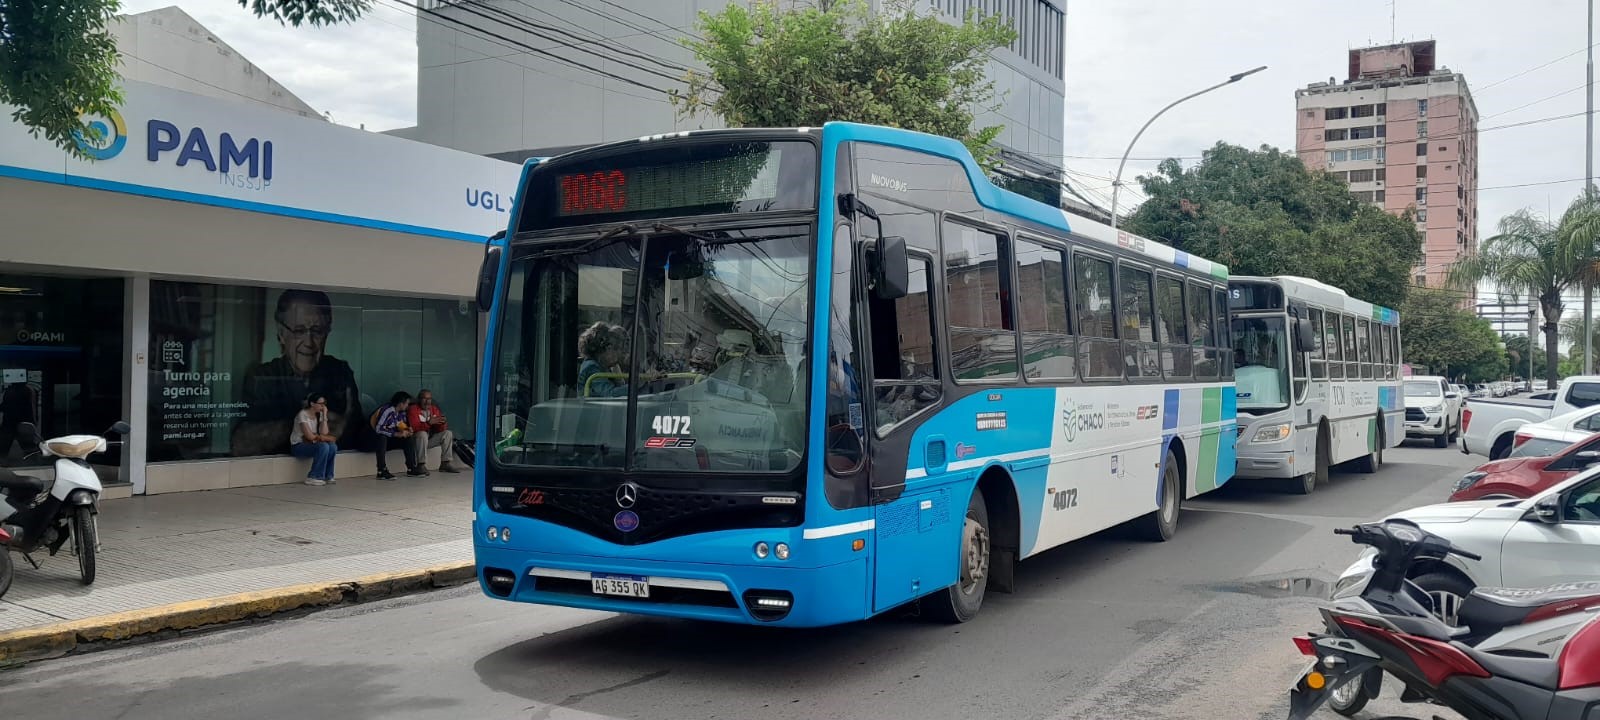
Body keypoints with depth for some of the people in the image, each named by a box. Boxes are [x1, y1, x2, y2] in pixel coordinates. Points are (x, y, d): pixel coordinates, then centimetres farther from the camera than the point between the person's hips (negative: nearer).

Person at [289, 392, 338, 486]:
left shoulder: (319, 415, 5)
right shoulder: (303, 414, -16)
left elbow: (324, 433, -10)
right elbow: (310, 436, -21)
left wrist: (324, 415, -11)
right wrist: (326, 438, -9)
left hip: (310, 444, 7)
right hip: (298, 446, -7)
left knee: (332, 447, -17)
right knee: (323, 446, -29)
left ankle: (327, 476, -5)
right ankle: (313, 477, -21)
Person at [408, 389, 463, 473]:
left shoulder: (434, 409, 6)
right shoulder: (413, 409, -10)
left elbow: (440, 429, 1)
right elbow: (414, 428, -25)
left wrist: (442, 423, -23)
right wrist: (429, 422, -39)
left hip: (430, 439, 6)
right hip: (416, 439, -6)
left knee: (448, 433, -8)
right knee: (423, 434, -35)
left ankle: (446, 463, -11)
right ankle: (421, 465, -32)